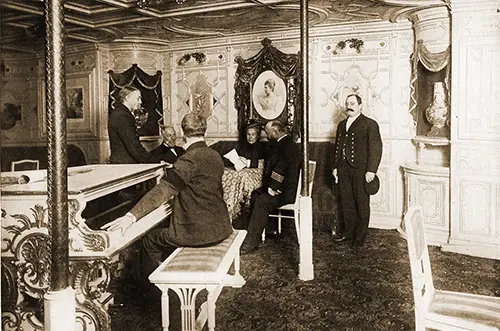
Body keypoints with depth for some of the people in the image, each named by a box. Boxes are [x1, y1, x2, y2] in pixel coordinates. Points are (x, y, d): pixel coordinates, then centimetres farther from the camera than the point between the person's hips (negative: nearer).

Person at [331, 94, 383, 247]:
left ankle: (360, 236, 13)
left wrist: (371, 170, -16)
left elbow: (376, 149, -9)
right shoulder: (342, 124, 17)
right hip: (343, 170, 6)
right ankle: (348, 232, 24)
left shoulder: (370, 124, -4)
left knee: (362, 204, 3)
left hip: (360, 170, -6)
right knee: (347, 203, 11)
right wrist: (335, 167, 14)